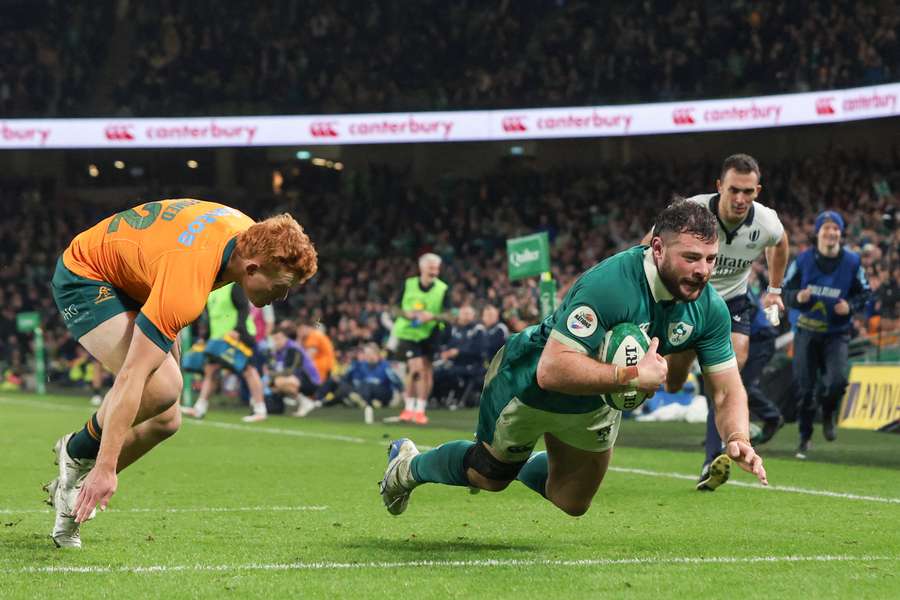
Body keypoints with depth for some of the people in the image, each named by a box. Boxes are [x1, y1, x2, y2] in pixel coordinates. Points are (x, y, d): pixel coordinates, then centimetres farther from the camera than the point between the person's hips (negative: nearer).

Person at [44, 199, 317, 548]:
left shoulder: (249, 234, -15)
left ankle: (71, 489, 15)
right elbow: (132, 376, -41)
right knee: (162, 385, -31)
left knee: (166, 420, -2)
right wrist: (106, 467, -42)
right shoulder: (186, 286, -40)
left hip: (130, 281, 9)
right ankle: (77, 452, -5)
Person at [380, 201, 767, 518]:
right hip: (527, 386, -6)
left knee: (571, 506, 19)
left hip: (596, 403, 6)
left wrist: (738, 439, -33)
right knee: (488, 477, 17)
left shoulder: (709, 309, -20)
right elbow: (551, 370, -46)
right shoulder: (608, 285, -42)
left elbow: (728, 391, -13)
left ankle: (520, 472, 51)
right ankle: (408, 466, 48)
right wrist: (632, 376, -48)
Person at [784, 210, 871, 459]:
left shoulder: (852, 262, -4)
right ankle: (805, 438, 17)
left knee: (836, 381, -19)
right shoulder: (803, 260, -4)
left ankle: (828, 415, 15)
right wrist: (798, 297, -20)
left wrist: (850, 306, -15)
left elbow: (863, 294, 6)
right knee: (805, 386, -1)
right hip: (807, 332, 1)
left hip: (837, 333, -1)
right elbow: (786, 292, 3)